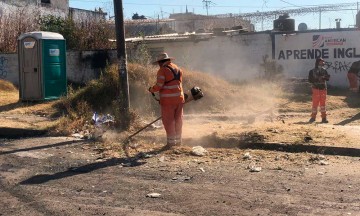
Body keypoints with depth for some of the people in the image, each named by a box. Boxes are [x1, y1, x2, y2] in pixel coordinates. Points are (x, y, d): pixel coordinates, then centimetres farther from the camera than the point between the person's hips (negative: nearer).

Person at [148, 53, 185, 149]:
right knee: (178, 120, 14)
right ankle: (178, 140, 23)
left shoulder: (162, 70, -9)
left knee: (168, 121, 1)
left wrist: (151, 89, 2)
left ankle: (171, 142, 4)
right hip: (179, 98, 7)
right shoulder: (177, 69, 13)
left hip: (168, 100, -7)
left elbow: (159, 86, -15)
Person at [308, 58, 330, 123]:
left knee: (323, 103, 5)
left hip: (323, 88, 3)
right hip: (316, 89, -3)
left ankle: (324, 117, 9)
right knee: (315, 103, -3)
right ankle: (313, 117, 8)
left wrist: (325, 77, -18)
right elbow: (310, 80, -8)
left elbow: (328, 78, 4)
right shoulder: (312, 71, -2)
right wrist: (317, 79, -20)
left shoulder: (324, 71, 8)